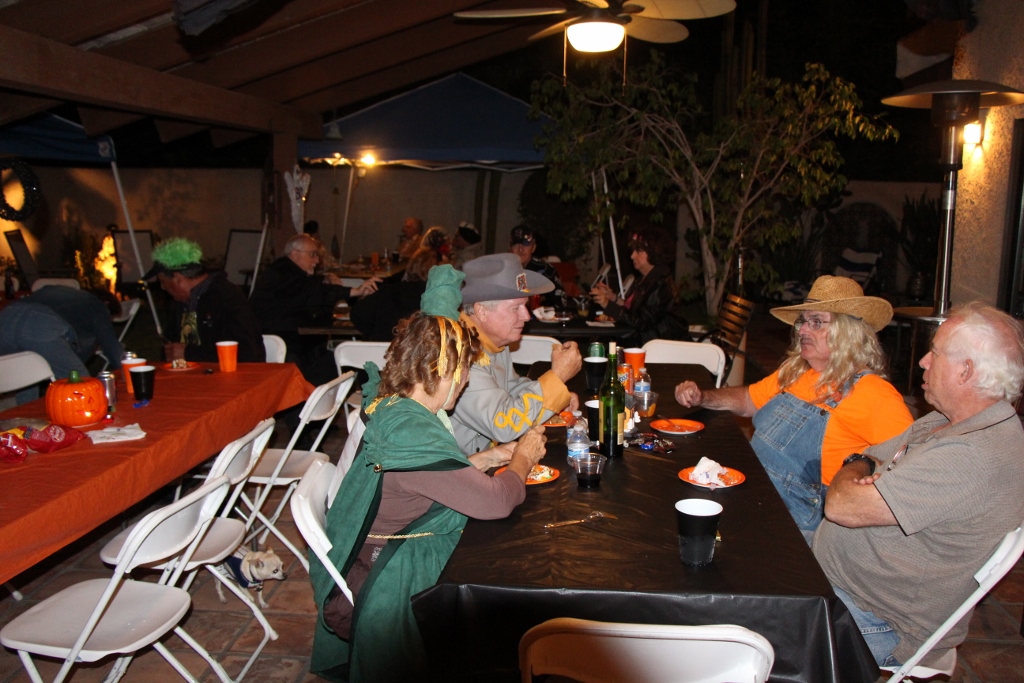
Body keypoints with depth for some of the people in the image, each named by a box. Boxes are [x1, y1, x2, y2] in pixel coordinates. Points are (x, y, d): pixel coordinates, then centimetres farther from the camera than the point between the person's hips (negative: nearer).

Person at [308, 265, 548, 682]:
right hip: (389, 596, -9)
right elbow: (496, 501, -25)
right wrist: (522, 459, -6)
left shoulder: (392, 408, 2)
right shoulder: (411, 431, -27)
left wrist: (485, 460, 4)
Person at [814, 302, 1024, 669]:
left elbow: (841, 506, -30)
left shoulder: (975, 457, -29)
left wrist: (848, 480, -6)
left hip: (880, 623, -9)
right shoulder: (943, 423, 6)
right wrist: (861, 471, -9)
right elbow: (863, 460, 15)